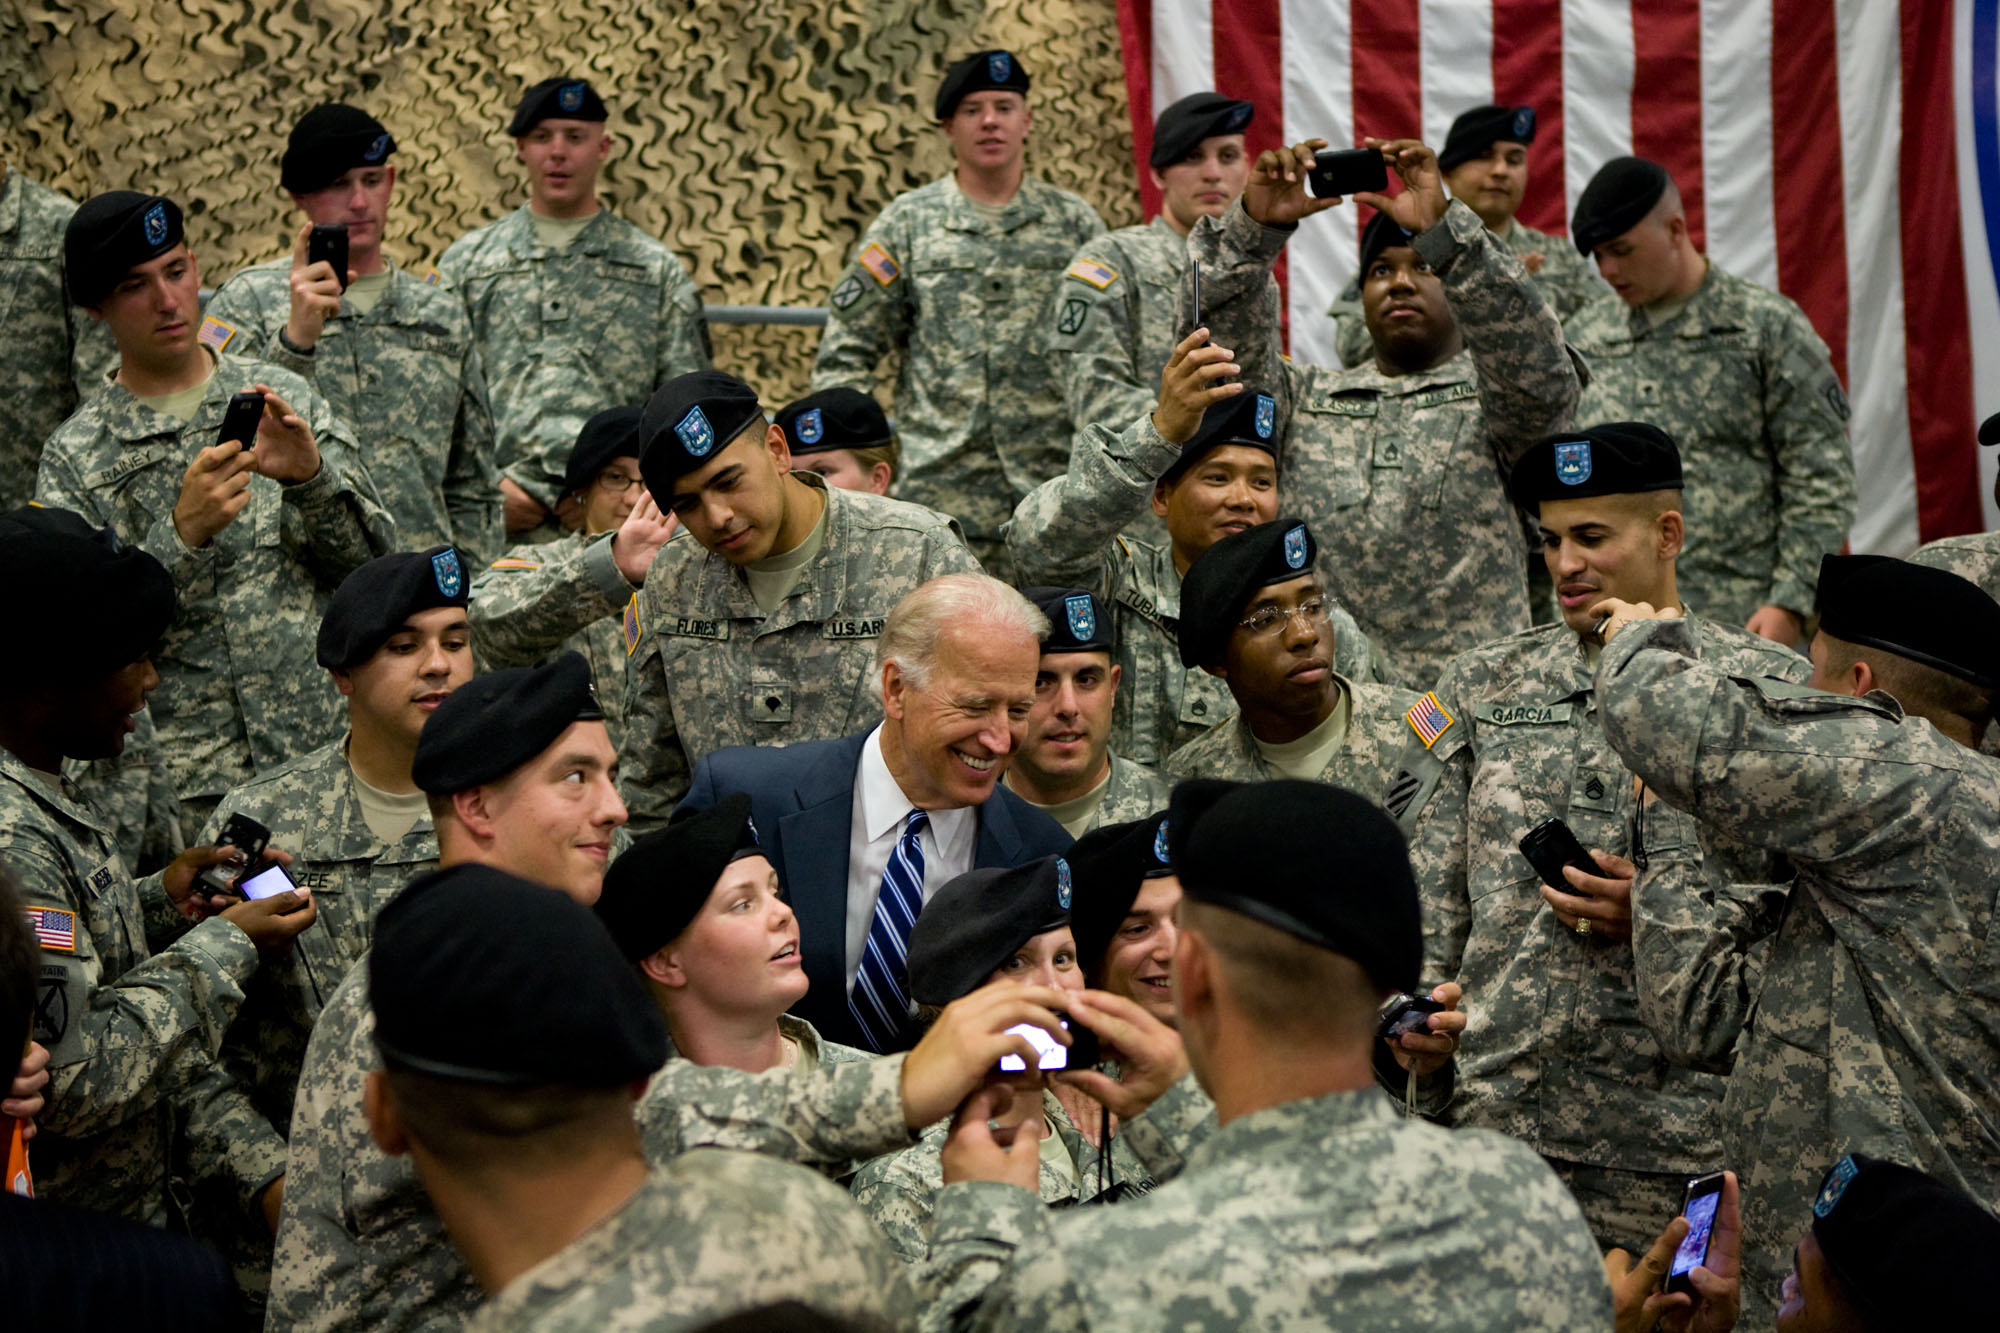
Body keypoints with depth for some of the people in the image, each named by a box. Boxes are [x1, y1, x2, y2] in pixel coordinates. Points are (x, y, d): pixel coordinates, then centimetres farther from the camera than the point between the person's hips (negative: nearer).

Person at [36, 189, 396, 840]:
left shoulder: (285, 397, 9)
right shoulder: (75, 457, 3)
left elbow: (377, 559, 6)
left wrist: (313, 479, -13)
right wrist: (182, 534, -19)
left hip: (330, 747, 2)